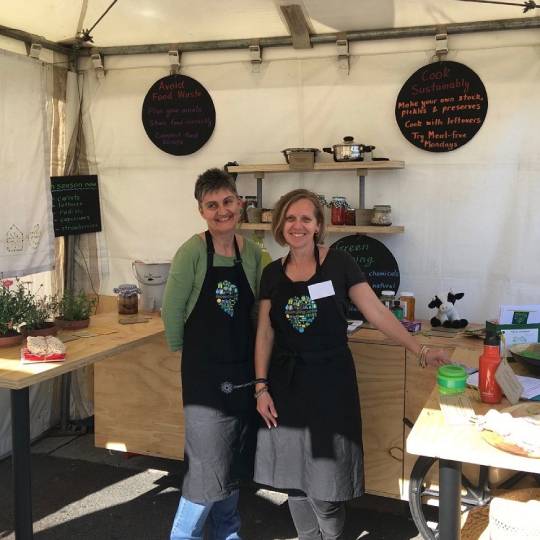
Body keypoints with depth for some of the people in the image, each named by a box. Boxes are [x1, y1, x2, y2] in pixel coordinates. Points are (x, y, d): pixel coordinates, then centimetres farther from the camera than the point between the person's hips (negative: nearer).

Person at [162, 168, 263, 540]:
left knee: (235, 461, 18)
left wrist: (254, 363, 8)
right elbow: (172, 312, -11)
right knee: (208, 464, -2)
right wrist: (184, 350, 1)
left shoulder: (253, 252, 2)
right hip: (205, 370, -5)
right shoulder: (193, 252, -14)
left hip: (245, 369, 6)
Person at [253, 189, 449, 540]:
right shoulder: (273, 274, 4)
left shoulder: (339, 264, -5)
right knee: (294, 478, 12)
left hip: (330, 382, -3)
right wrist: (261, 387, 1)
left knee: (325, 484, 0)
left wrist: (421, 351, -13)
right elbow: (265, 333, 6)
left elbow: (377, 313, -7)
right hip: (286, 383, 3)